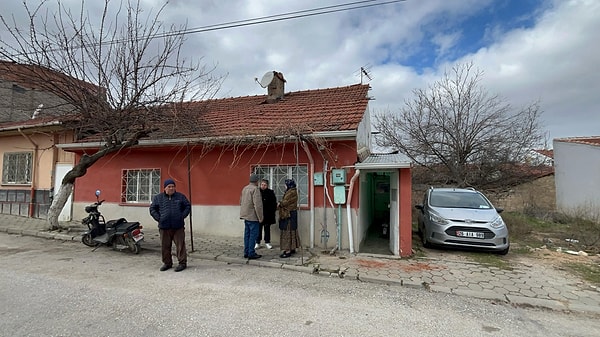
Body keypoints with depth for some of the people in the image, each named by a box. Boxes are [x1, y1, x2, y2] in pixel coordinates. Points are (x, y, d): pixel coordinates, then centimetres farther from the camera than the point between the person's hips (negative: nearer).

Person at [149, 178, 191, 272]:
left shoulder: (180, 196, 8)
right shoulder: (158, 197, 9)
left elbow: (188, 206, 11)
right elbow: (152, 209, 11)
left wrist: (182, 216, -1)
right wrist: (158, 218, -2)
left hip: (178, 226, -1)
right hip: (164, 227, 1)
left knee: (180, 245, -2)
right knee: (165, 246, 8)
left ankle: (182, 263, 7)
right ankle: (167, 263, 23)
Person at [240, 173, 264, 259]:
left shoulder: (244, 188, 12)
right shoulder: (255, 189, -16)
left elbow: (241, 202, 20)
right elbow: (257, 205, -21)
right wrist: (260, 217, -15)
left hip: (246, 215, 9)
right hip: (253, 216, -9)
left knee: (247, 234, 14)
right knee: (253, 234, -1)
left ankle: (246, 253, 21)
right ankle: (251, 253, 4)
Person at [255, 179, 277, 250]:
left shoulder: (270, 192, 0)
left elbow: (274, 203, 4)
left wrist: (272, 211, -3)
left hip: (268, 214, 1)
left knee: (267, 228, 11)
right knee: (259, 229, 5)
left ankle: (267, 242, 23)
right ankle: (257, 243, 16)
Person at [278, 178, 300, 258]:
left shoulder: (292, 192, -17)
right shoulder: (291, 192, 16)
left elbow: (285, 202, -19)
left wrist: (280, 204, -1)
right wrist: (281, 203, -1)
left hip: (289, 215, -11)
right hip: (288, 214, 11)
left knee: (288, 232, -8)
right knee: (291, 231, 14)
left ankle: (288, 251, -5)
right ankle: (292, 248, 22)